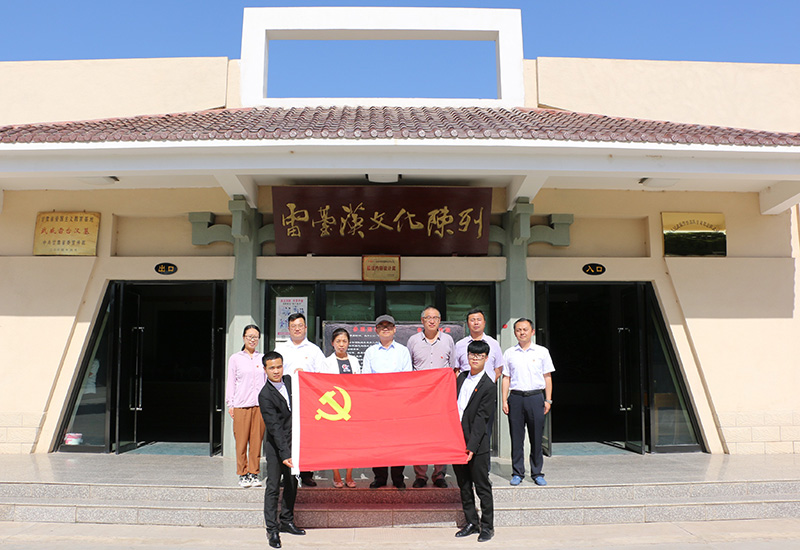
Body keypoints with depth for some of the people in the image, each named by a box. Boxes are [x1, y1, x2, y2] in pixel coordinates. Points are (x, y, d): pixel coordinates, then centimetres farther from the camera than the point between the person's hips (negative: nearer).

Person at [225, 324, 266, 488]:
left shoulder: (263, 358, 13)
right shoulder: (235, 358, 7)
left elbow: (268, 380, 15)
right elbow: (231, 381, 7)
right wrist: (230, 404, 2)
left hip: (260, 404, 2)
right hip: (241, 405, -2)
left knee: (257, 440, 2)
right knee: (242, 441, -2)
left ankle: (254, 474, 11)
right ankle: (243, 475, 9)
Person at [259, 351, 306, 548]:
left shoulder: (289, 380, 1)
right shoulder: (265, 395, -18)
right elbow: (274, 427, -22)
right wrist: (284, 454, -26)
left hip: (293, 442, 7)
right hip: (276, 445, -6)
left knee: (292, 483, 14)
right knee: (273, 486, -3)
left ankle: (287, 521, 28)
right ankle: (272, 528, 7)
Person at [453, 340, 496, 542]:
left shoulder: (489, 387, -10)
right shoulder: (461, 378, 9)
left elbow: (480, 419, -14)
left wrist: (471, 447, -17)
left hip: (477, 444, -6)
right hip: (456, 440, 6)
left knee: (482, 486, 4)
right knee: (464, 486, 14)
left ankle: (487, 526, 16)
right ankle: (472, 523, 26)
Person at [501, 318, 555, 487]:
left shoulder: (542, 351, 7)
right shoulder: (509, 353, 10)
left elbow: (547, 377, 9)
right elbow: (506, 378, 11)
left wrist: (548, 400, 2)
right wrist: (504, 400, 3)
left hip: (536, 397, -1)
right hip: (516, 397, 1)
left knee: (537, 437, 1)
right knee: (516, 437, 2)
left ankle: (537, 473, 13)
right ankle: (517, 473, 12)